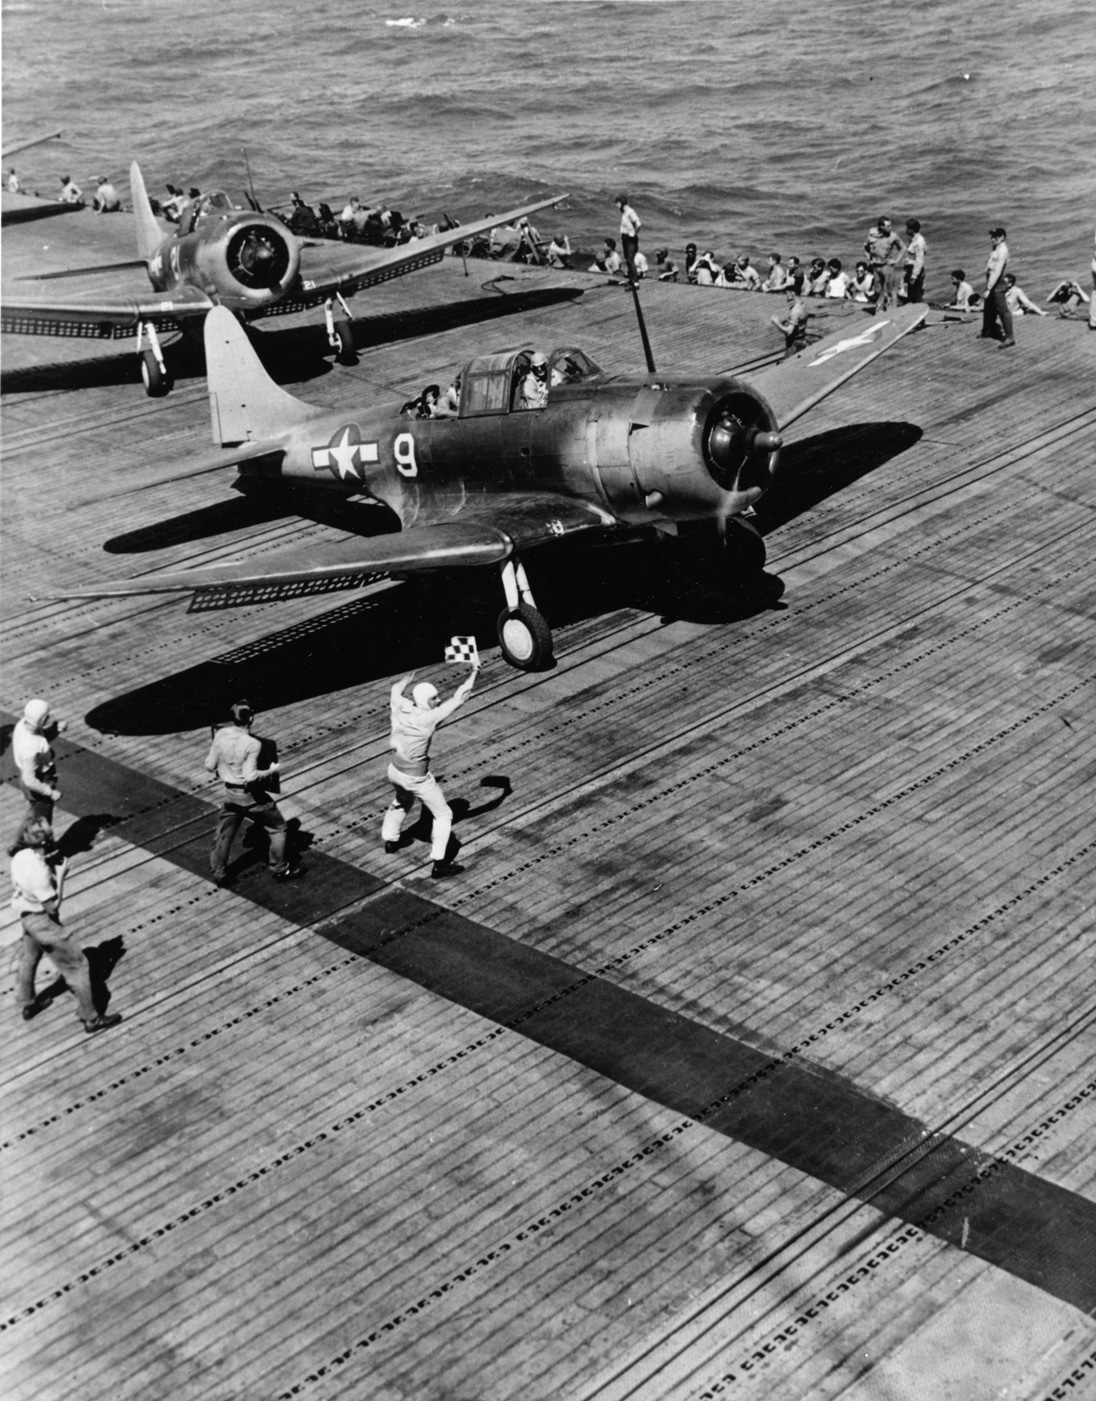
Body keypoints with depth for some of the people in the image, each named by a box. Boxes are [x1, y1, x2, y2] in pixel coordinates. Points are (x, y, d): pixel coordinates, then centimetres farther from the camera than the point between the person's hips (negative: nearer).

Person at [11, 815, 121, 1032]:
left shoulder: (20, 856, -9)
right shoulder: (38, 871, -34)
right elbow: (52, 906, -25)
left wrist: (49, 866, -3)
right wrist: (61, 876, -21)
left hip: (26, 916, 9)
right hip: (42, 922, -9)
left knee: (28, 959, 29)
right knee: (76, 965, 3)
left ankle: (27, 1004, 52)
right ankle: (90, 1018, 13)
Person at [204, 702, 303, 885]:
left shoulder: (220, 735, -10)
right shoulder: (252, 744, -25)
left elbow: (210, 765, -3)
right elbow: (250, 776, -25)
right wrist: (271, 771, -12)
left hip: (230, 794, 5)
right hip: (251, 796, -5)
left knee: (224, 834, 20)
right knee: (277, 828, 16)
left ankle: (219, 874, 28)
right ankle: (280, 869, 25)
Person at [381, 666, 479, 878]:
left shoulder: (400, 708, -11)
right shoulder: (429, 718, -28)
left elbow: (396, 689, 13)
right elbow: (458, 698, -25)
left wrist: (408, 678, 35)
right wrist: (474, 673, -13)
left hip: (395, 771, 7)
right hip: (416, 778, -7)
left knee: (401, 803, 37)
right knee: (443, 815, 9)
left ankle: (390, 840, 55)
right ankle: (439, 864, 6)